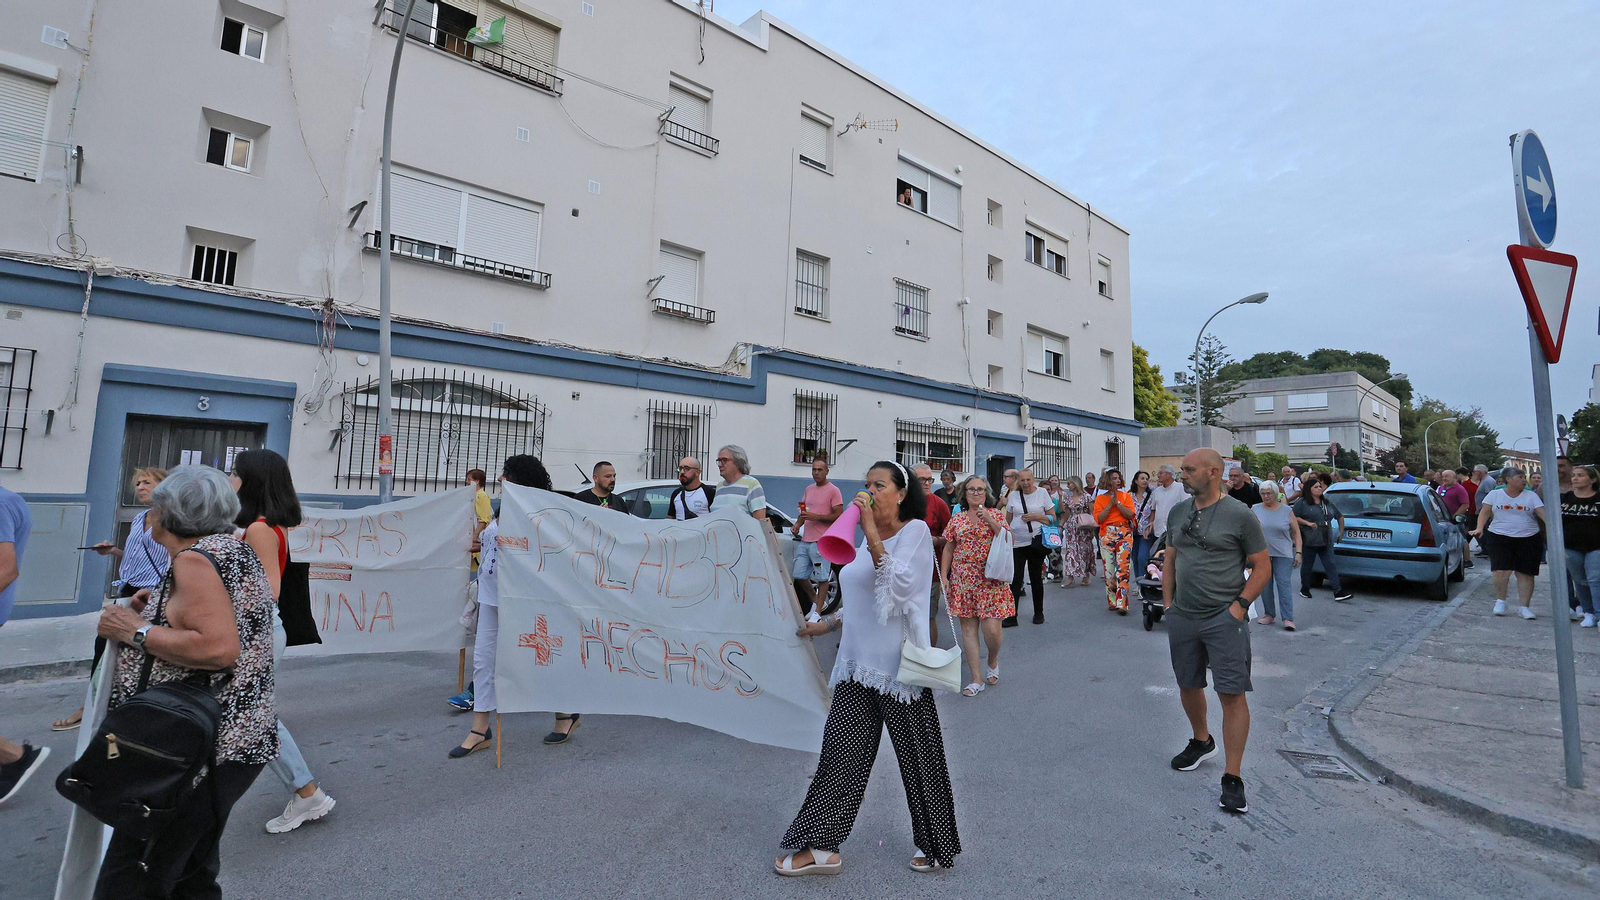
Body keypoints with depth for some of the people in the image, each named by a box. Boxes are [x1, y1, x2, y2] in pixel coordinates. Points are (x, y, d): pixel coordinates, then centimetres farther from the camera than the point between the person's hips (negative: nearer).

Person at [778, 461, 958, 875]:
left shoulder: (915, 530, -9)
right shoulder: (870, 538, 13)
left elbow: (899, 589, -24)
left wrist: (872, 535, -26)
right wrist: (828, 624, 22)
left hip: (898, 666, -7)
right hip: (859, 664, 7)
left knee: (918, 761, 9)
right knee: (840, 752, 8)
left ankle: (937, 847, 29)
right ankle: (821, 847, 20)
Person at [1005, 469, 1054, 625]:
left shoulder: (1042, 492, 2)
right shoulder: (1014, 495, 7)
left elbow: (1053, 518, 3)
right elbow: (1008, 521, 16)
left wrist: (1036, 516, -12)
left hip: (1036, 541, -1)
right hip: (1017, 542, 1)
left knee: (1036, 578, 9)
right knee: (1015, 579, -4)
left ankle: (1039, 613, 24)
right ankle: (1011, 616, -2)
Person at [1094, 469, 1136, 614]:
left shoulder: (1125, 495, 8)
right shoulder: (1100, 498, 7)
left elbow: (1130, 515, -5)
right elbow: (1098, 519, -5)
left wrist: (1117, 502, -11)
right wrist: (1110, 503, -9)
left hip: (1124, 534, -1)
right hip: (1106, 535, 1)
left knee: (1123, 568, -10)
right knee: (1109, 569, 3)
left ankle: (1121, 604, -10)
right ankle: (1112, 602, 14)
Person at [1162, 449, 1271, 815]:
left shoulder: (1239, 514, -9)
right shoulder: (1178, 512, 7)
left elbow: (1262, 566, -5)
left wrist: (1239, 606, -13)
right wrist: (1168, 602, 9)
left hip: (1224, 619, -5)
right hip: (1182, 618, 6)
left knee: (1232, 694, -4)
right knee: (1188, 686, 17)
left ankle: (1232, 778, 6)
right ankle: (1201, 742, 42)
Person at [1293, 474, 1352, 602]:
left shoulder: (1327, 503, 15)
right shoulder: (1302, 503, -3)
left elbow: (1340, 516, 25)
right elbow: (1293, 517, -8)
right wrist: (1307, 523, -16)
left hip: (1326, 542, 5)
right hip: (1309, 541, -5)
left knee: (1331, 565, 0)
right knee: (1307, 565, 6)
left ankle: (1338, 591, -3)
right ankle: (1305, 589, 20)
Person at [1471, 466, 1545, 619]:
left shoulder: (1531, 496, 6)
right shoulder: (1495, 494, 4)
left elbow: (1542, 513, -4)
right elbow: (1485, 512, 3)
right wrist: (1480, 528, -12)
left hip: (1528, 539, 2)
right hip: (1500, 538, -2)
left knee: (1525, 573, 3)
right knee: (1501, 570, -12)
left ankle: (1524, 607, 11)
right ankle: (1500, 601, 7)